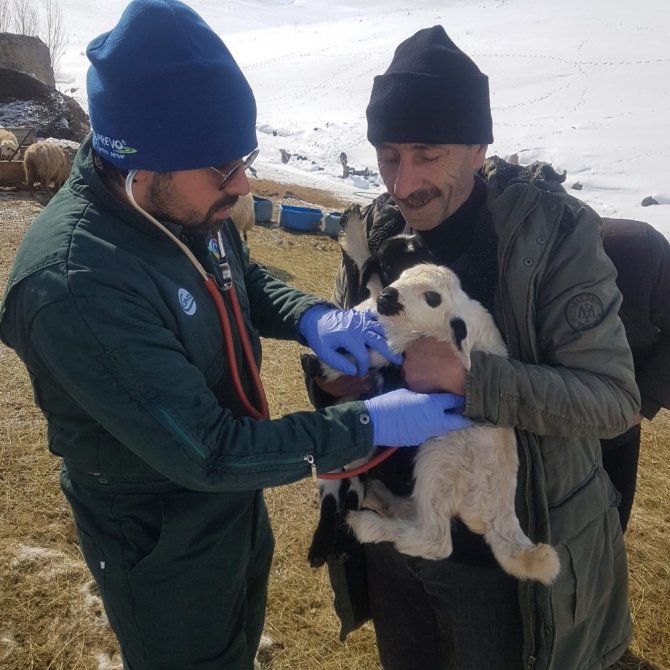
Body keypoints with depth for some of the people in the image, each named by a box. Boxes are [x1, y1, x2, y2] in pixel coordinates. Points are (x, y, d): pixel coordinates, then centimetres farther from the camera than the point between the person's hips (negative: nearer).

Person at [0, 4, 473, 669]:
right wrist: (370, 425, -29)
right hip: (164, 548, -7)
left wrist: (310, 317, -14)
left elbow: (246, 280, 7)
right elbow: (207, 452, -33)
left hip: (236, 501, 7)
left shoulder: (186, 205, -13)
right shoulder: (75, 285, -37)